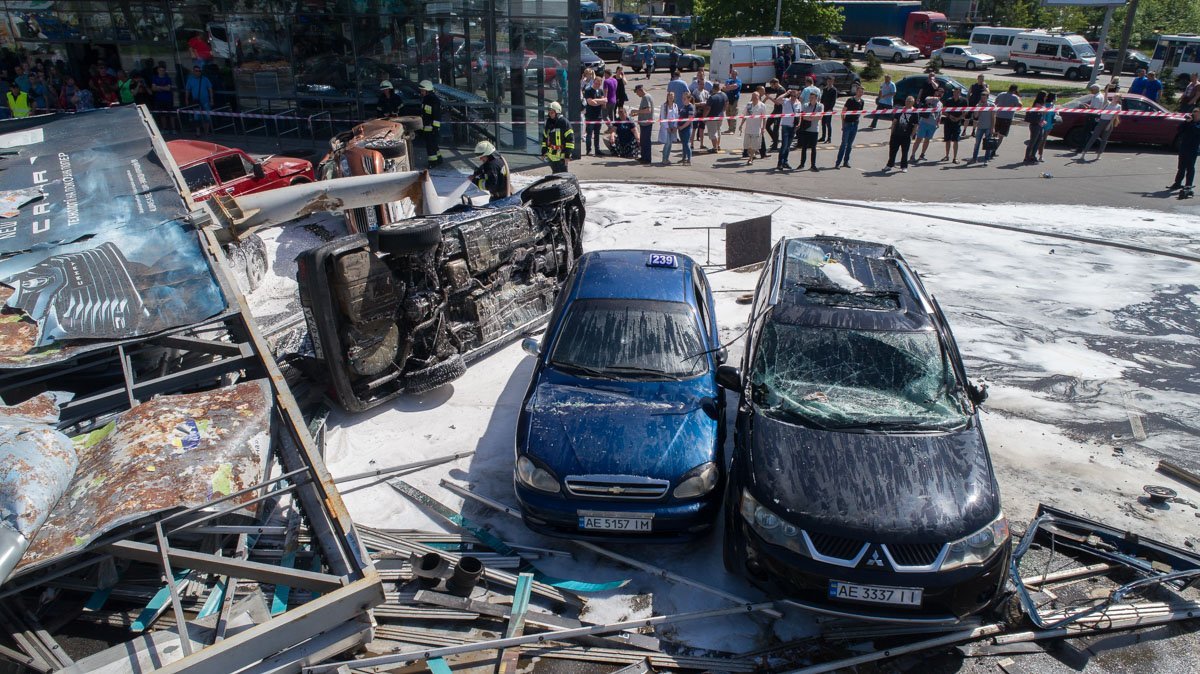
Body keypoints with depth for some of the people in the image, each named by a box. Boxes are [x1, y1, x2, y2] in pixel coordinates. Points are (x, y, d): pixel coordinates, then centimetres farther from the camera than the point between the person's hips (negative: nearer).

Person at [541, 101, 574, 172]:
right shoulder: (548, 123, 12)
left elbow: (570, 139, -13)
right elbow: (545, 137, 22)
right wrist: (544, 151, 18)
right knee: (555, 173, 16)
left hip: (561, 156, -7)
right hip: (551, 155, 7)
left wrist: (567, 155, -16)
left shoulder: (564, 122, -10)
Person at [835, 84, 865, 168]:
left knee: (850, 144, 10)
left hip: (855, 124, 6)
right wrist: (843, 124, -11)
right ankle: (837, 163, -5)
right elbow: (843, 112, -10)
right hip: (847, 123, -5)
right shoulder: (850, 100, -11)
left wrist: (857, 118, 5)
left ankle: (846, 162, 18)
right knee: (844, 143, -7)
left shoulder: (862, 102, 6)